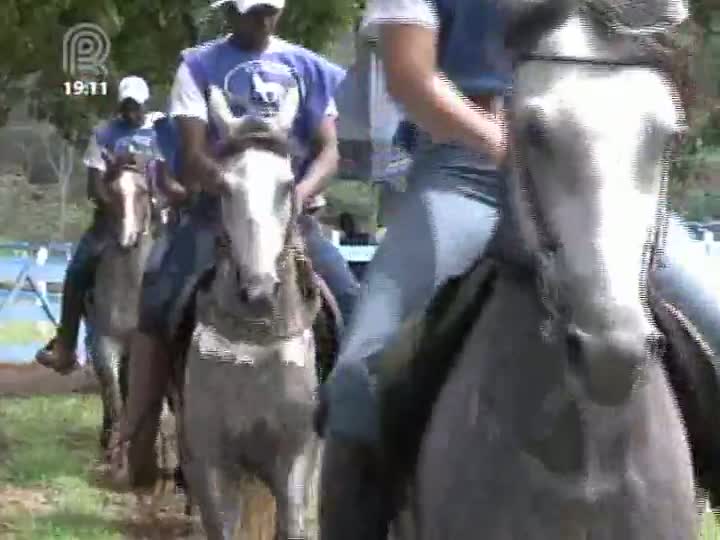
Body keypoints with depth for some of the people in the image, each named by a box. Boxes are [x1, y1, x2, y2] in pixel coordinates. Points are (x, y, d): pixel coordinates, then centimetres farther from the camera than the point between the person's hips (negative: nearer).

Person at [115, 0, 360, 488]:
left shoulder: (310, 69, 8)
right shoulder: (200, 66, 3)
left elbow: (329, 150, 2)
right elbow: (193, 154, -5)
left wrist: (299, 194, -19)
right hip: (220, 208, -1)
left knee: (353, 305, -15)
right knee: (157, 306, -17)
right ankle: (138, 437, -12)